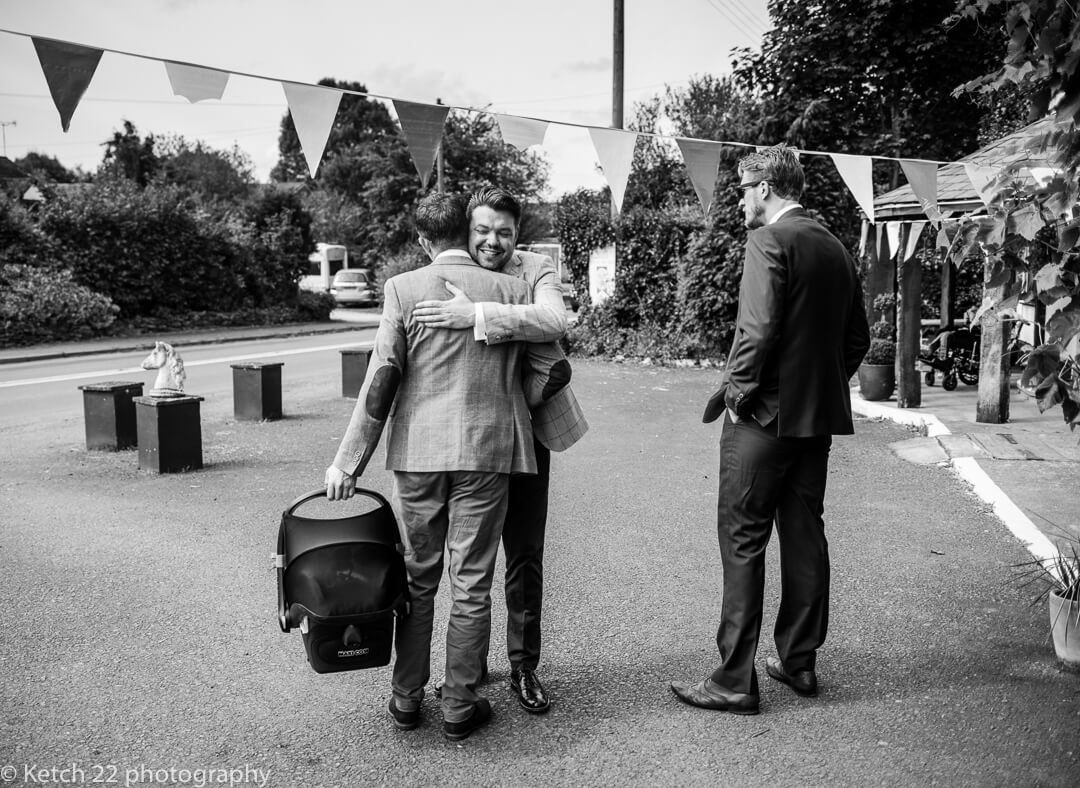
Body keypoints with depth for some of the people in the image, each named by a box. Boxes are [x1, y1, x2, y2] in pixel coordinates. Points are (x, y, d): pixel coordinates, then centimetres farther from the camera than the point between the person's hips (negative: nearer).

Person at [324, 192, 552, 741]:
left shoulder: (402, 289, -3)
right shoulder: (511, 291, -1)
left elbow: (381, 380, -6)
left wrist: (348, 461, -2)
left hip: (418, 451, 1)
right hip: (485, 451, 0)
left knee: (417, 579, 15)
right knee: (471, 586, 8)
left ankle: (406, 698, 25)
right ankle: (459, 706, 18)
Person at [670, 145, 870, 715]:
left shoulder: (768, 240, -11)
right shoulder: (836, 249, 13)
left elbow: (757, 328, -20)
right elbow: (858, 338, 16)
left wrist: (737, 390, -10)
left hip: (766, 413, -8)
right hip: (819, 416, 8)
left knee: (742, 542, -1)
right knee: (804, 535, 14)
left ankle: (734, 681, 5)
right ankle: (799, 662, 26)